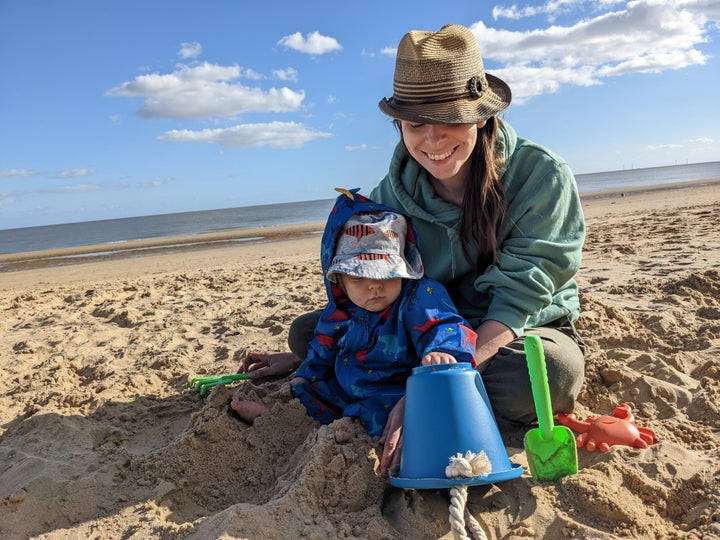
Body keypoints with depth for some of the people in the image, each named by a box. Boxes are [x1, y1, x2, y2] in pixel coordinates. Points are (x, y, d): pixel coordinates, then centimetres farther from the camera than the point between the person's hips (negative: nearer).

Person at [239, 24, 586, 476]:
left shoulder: (542, 176, -21)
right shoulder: (394, 192, -9)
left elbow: (515, 301, -25)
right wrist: (304, 355, 9)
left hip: (525, 333, -3)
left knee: (551, 372, -40)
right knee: (308, 329, -9)